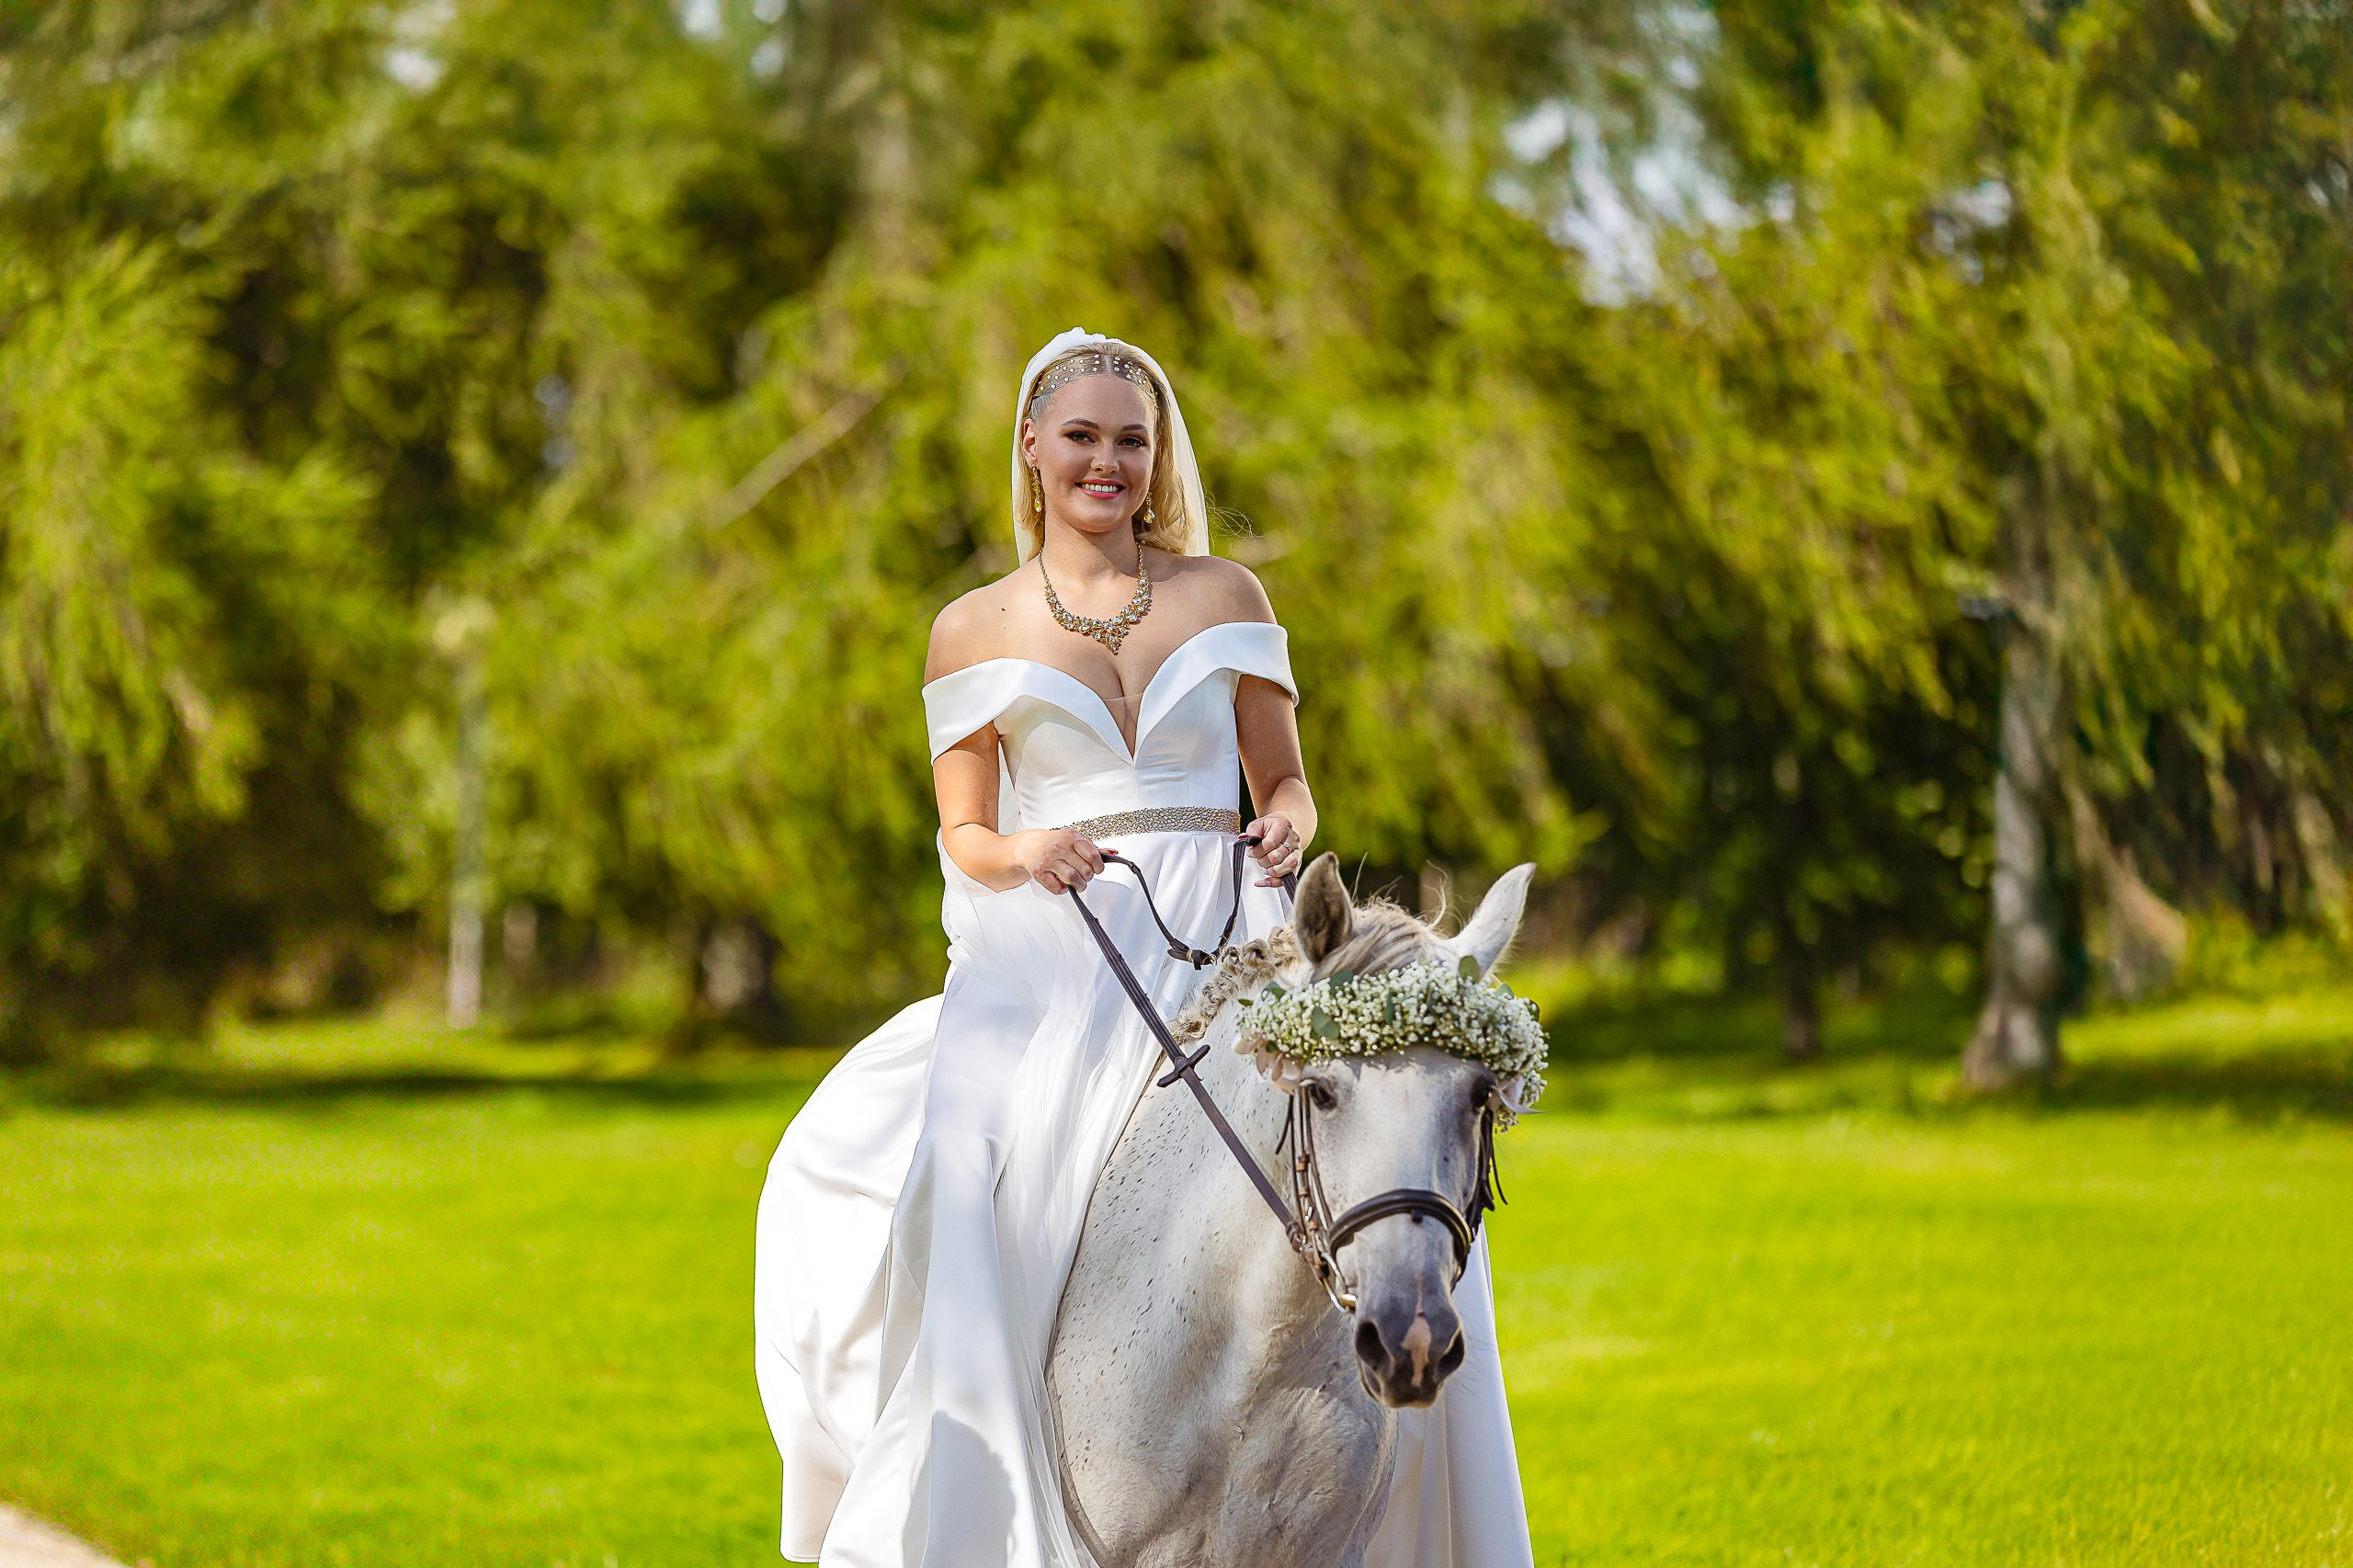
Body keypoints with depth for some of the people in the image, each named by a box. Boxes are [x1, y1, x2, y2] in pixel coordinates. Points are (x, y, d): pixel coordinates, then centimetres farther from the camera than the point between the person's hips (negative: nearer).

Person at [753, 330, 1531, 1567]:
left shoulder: (1226, 597, 12)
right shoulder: (975, 631, 10)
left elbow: (1285, 783, 15)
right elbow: (962, 837, 11)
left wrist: (1287, 831, -8)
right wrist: (1024, 853, -10)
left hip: (1214, 954, 1)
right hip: (1045, 961, 0)